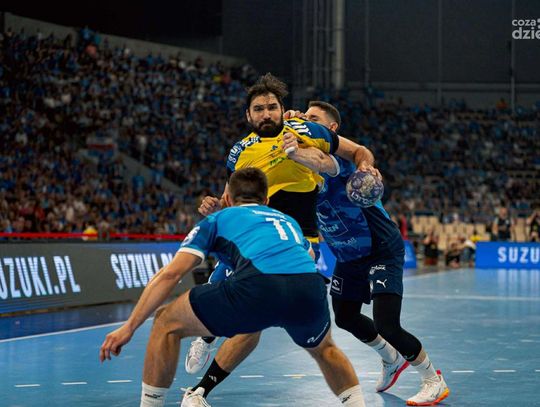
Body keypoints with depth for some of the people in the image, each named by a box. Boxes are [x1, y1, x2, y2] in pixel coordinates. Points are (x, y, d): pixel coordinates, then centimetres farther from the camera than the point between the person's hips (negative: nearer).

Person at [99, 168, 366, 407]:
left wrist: (129, 327, 20)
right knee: (323, 349, 39)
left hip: (258, 287, -4)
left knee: (167, 324, 18)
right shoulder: (288, 220, 39)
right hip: (310, 286, 4)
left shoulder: (217, 219, 28)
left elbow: (171, 274, 18)